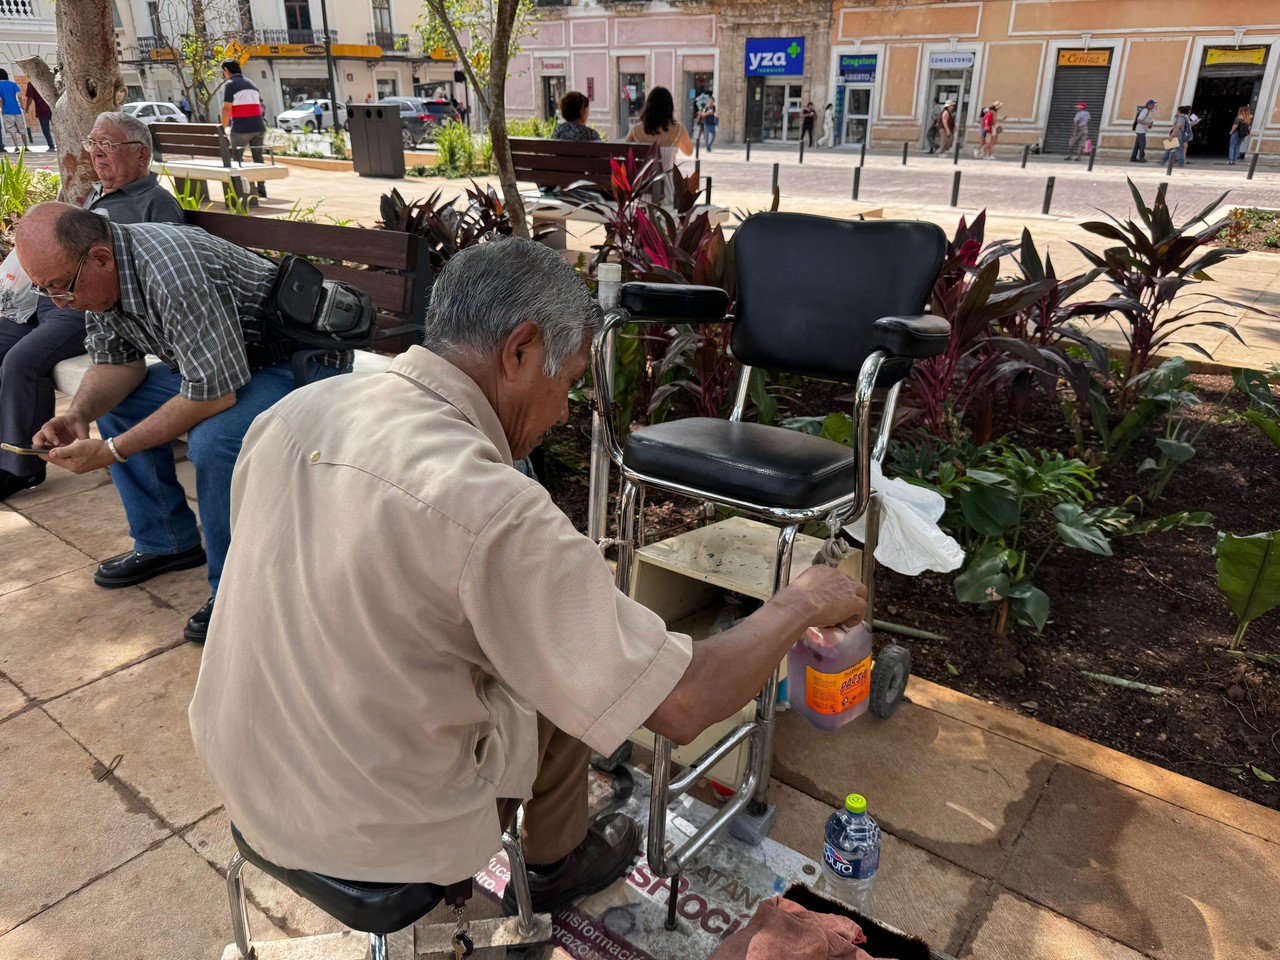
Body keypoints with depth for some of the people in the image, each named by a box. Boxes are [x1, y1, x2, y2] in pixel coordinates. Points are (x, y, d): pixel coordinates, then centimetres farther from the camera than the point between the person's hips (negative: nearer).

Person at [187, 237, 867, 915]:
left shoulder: (293, 410, -9)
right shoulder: (491, 510, -31)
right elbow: (681, 706, -27)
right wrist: (799, 605, -10)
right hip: (375, 837, -6)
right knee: (570, 675, 13)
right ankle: (554, 863, 39)